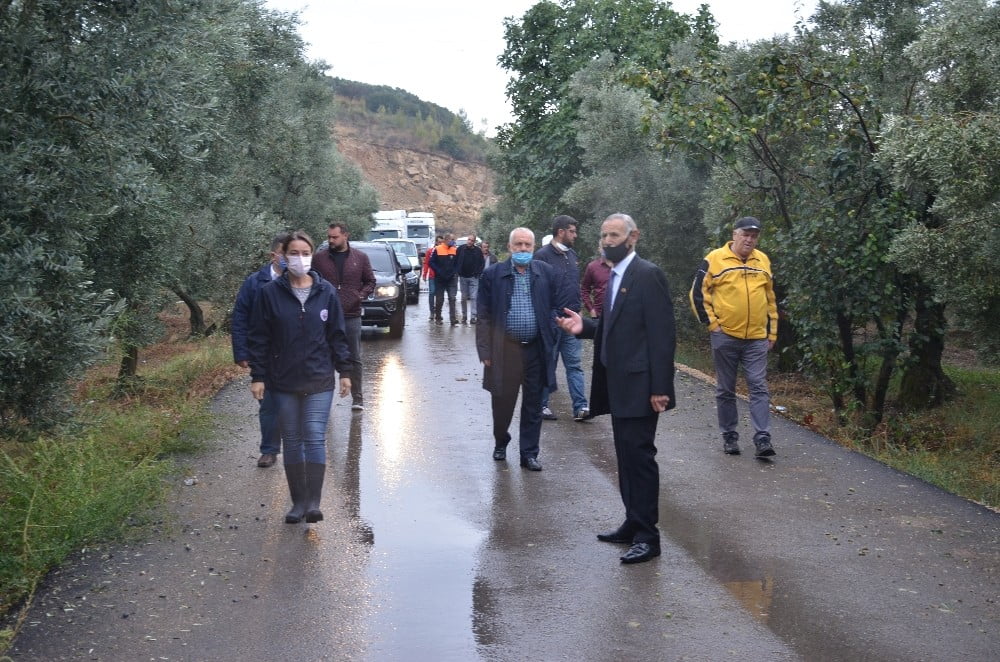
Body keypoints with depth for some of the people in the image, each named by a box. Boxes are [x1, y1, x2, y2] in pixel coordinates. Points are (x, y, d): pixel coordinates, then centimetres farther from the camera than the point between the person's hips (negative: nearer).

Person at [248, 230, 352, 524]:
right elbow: (258, 337, 0)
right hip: (284, 381, 1)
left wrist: (344, 371, 3)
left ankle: (313, 502, -5)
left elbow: (337, 335, 5)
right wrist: (257, 376, -4)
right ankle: (298, 502, 16)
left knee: (315, 438, -7)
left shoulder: (326, 292, 1)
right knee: (292, 441, 8)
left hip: (319, 381, 0)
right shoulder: (270, 293, -2)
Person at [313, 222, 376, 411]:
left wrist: (361, 296, -7)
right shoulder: (319, 257, 4)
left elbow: (370, 281, 10)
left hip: (351, 316, 0)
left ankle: (357, 397, 12)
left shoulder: (360, 258, 5)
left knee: (354, 358, 4)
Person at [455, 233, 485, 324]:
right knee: (464, 298, 9)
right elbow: (456, 261, 7)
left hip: (473, 277, -2)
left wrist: (478, 274, -6)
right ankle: (464, 316, 17)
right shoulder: (461, 249, 2)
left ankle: (473, 316, -8)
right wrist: (457, 271, -1)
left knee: (473, 297, -8)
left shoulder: (478, 251, 0)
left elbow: (481, 264, 3)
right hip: (463, 277, 2)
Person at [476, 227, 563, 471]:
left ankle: (529, 453, 18)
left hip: (537, 350, 1)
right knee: (502, 401, 10)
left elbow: (555, 309, 9)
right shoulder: (493, 274, -2)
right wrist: (486, 350, -6)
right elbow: (484, 316, -1)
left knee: (533, 405, 8)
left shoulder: (547, 274, 3)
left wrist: (549, 340, -2)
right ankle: (500, 443, 35)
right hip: (504, 349, -1)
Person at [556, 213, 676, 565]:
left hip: (639, 384, -9)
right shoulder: (615, 276, 15)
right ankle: (633, 523, 25)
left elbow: (661, 333, -17)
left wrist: (660, 387, -21)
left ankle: (647, 536, 2)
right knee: (626, 455, 15)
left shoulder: (648, 275, -13)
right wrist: (584, 326, 0)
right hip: (617, 383, 9)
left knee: (639, 455, -6)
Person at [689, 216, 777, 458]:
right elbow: (698, 293, -1)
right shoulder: (715, 259, -3)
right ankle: (729, 436, 17)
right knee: (725, 390, 6)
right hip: (725, 337, -3)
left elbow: (771, 299, 17)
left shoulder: (763, 261, 10)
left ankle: (762, 439, -4)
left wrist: (772, 332, 14)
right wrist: (711, 323, -6)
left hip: (757, 338, 3)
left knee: (759, 388, -3)